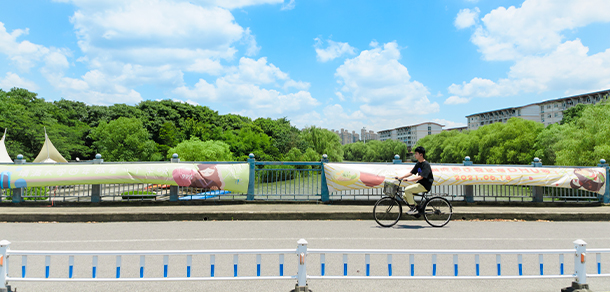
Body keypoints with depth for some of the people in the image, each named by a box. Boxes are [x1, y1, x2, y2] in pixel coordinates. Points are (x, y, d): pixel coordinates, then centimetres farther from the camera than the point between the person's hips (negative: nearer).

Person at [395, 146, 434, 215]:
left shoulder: (426, 164, -17)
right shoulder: (418, 164, 10)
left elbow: (421, 177, -26)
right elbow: (411, 173, 13)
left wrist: (409, 179, -32)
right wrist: (400, 177, 4)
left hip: (425, 186, -9)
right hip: (419, 184, 9)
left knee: (407, 190, -24)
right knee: (405, 196, 1)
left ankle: (414, 209, -13)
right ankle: (417, 207, 13)